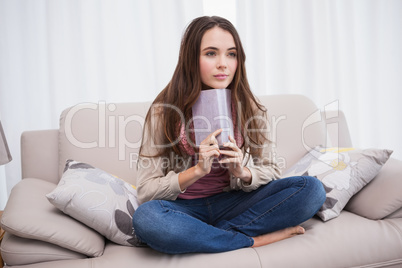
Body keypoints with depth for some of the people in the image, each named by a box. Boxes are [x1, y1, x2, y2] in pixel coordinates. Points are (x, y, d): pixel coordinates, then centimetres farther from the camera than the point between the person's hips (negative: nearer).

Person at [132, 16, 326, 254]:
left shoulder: (250, 109, -1)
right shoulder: (164, 111, -9)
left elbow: (272, 172, 5)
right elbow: (146, 191, -10)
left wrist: (243, 173, -17)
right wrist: (197, 170, -26)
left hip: (234, 203, 2)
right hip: (186, 207, -1)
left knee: (312, 188, -16)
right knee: (145, 217, -35)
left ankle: (209, 235, -17)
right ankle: (255, 240, -19)